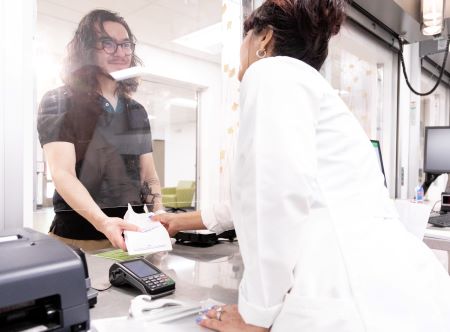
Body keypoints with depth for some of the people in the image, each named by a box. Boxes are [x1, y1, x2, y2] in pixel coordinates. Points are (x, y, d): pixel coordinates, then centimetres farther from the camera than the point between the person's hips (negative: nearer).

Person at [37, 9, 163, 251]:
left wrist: (158, 215, -8)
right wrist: (102, 222, -32)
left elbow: (148, 174, 10)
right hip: (77, 237, -4)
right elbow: (62, 174, -17)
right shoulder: (58, 103, -5)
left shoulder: (137, 112, 9)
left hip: (133, 235, 5)